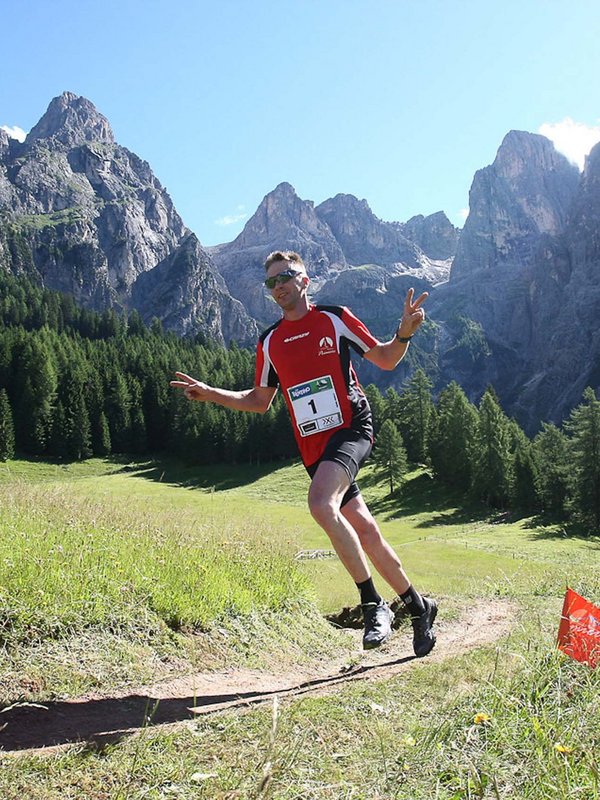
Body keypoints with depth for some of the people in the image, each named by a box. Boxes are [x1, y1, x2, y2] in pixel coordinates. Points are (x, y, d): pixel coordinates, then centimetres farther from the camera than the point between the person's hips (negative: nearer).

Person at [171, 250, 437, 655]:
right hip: (314, 448, 5)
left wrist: (404, 333, -15)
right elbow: (260, 401, 20)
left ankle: (374, 604, -16)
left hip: (351, 429, -5)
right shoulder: (270, 342, 12)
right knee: (365, 532, 8)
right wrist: (210, 394, 9)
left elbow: (386, 359, 5)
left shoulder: (334, 318, 1)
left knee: (321, 504, -30)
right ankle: (419, 607, 27)